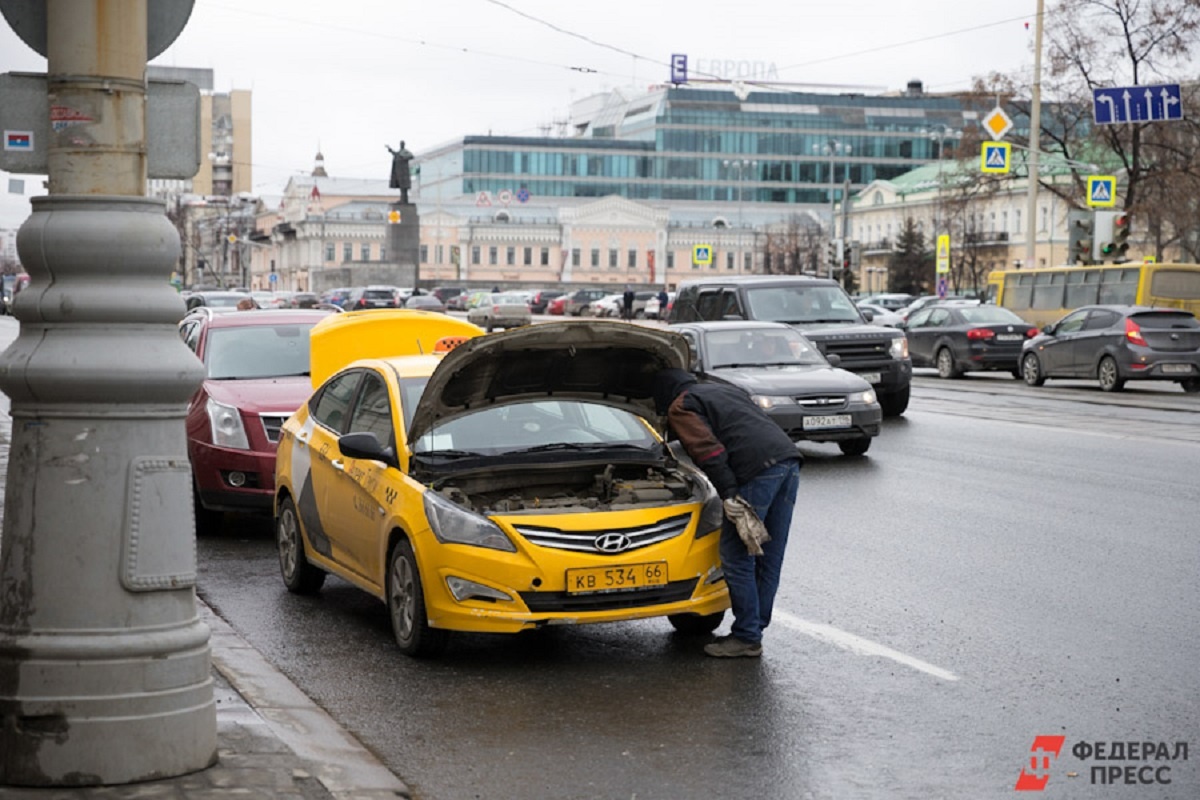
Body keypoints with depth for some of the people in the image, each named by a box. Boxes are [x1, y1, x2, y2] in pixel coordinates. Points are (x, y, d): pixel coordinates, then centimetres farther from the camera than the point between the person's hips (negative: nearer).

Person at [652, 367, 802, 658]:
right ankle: (756, 627, 21)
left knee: (736, 556, 0)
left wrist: (728, 494, -12)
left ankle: (747, 637, 3)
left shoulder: (680, 408, 10)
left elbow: (708, 450, -6)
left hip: (757, 468, -8)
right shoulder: (726, 391, 35)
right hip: (789, 458, 8)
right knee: (769, 556, 13)